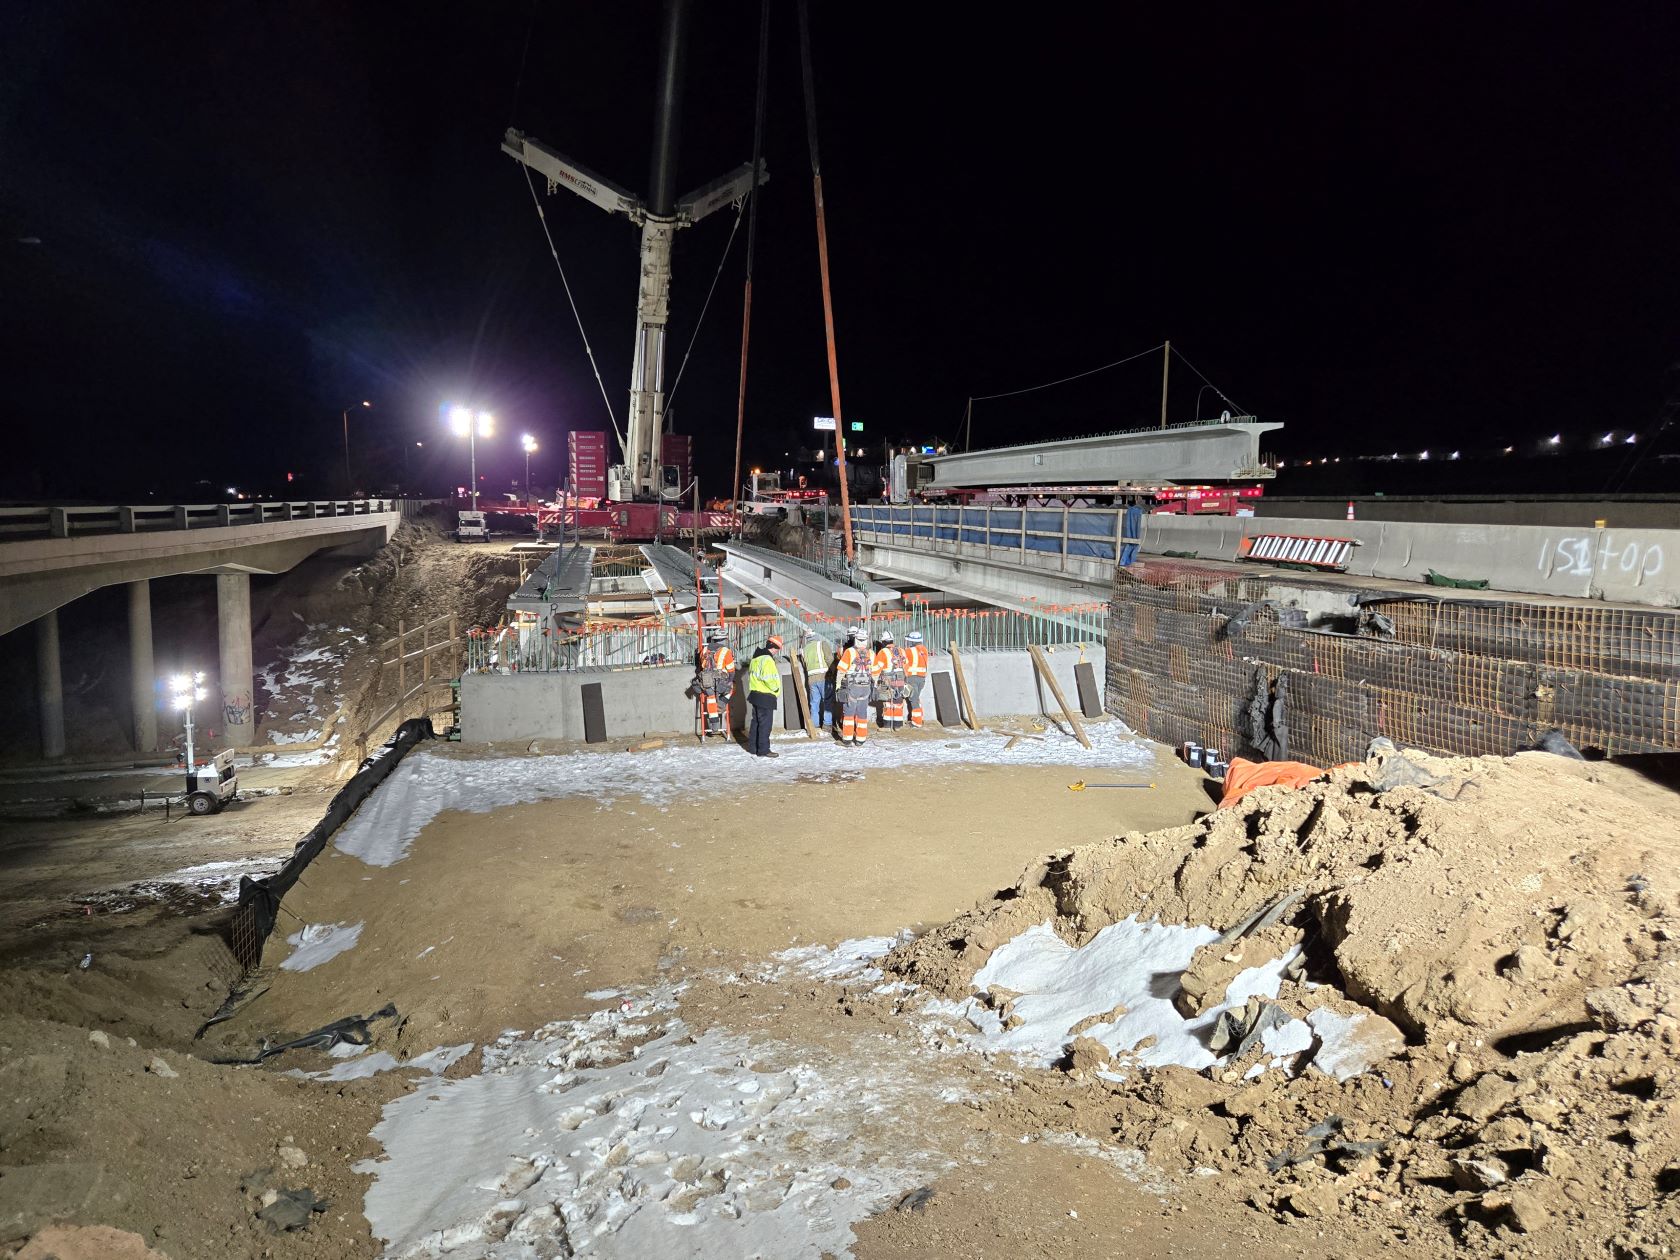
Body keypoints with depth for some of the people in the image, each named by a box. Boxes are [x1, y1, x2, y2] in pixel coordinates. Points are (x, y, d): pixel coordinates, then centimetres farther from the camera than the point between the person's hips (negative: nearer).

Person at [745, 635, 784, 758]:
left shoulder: (756, 658, 12)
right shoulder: (767, 660, -19)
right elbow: (769, 679, -25)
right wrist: (776, 688, -8)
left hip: (755, 694, 10)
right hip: (766, 697, -10)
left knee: (756, 722, 18)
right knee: (765, 724, -3)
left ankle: (752, 747, 25)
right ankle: (763, 750, 1)